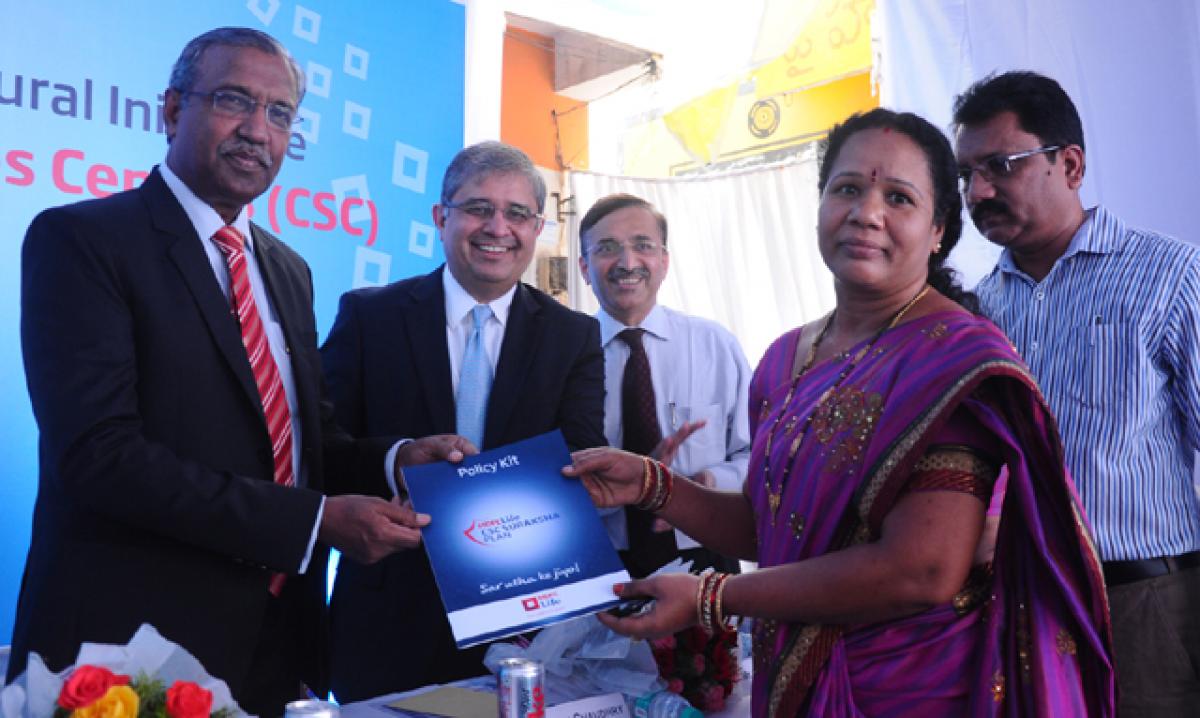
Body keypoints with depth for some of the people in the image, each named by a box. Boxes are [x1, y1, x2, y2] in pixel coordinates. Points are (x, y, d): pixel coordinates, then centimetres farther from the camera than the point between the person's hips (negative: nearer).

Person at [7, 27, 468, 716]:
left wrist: (394, 459, -6)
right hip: (133, 639, -7)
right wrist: (319, 520, -22)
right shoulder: (81, 239, -10)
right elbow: (102, 453, -20)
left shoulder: (289, 270, 13)